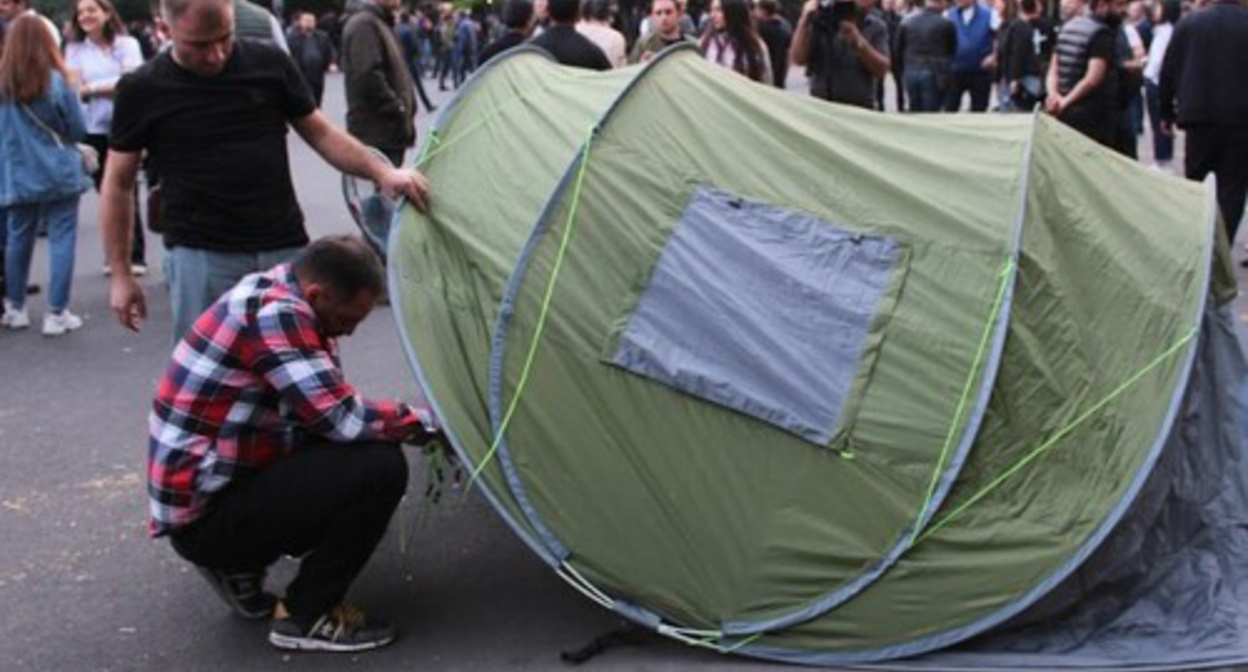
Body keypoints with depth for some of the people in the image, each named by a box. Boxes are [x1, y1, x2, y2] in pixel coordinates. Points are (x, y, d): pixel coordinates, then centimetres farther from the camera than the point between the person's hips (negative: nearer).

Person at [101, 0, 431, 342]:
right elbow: (117, 184, 7)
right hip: (200, 259, -2)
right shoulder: (143, 90, -1)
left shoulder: (269, 64, 2)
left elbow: (321, 133, 12)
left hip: (286, 250, 2)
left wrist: (382, 171, -3)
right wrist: (120, 274, 5)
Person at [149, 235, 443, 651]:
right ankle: (302, 617, -5)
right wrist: (426, 421, -8)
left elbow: (323, 408, 15)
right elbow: (345, 419, -24)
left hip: (199, 492, 10)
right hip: (204, 517, -10)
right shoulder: (274, 314, -23)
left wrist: (405, 421, 3)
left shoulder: (270, 292, 7)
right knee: (379, 468, -19)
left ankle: (239, 567, 13)